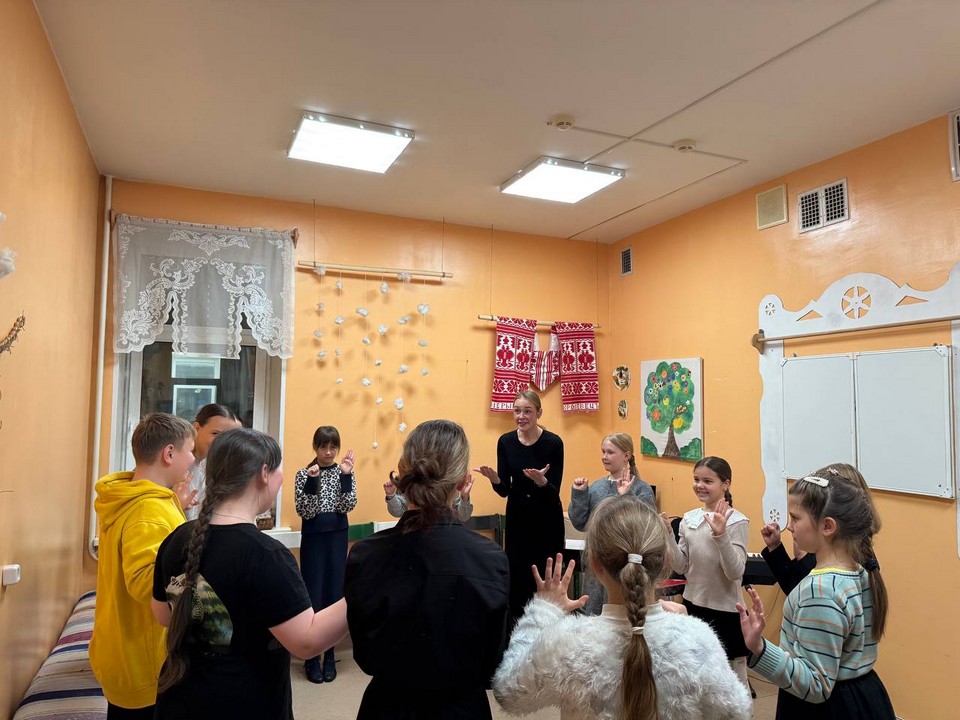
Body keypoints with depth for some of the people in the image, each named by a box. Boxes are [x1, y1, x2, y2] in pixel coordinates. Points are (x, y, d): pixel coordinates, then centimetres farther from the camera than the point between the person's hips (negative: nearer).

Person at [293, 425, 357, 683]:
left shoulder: (344, 472, 2)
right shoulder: (304, 474, -3)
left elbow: (348, 506, -9)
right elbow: (304, 511, -12)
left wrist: (346, 476, -19)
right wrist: (311, 480, -23)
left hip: (337, 537, 2)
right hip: (313, 538, -1)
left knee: (334, 594, 6)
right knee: (313, 595, 1)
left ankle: (330, 657, 20)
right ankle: (312, 658, 15)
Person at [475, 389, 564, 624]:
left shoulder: (553, 442, -14)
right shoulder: (505, 441, -4)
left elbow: (554, 493, -13)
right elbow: (504, 491, -3)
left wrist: (541, 481, -34)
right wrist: (494, 479, -24)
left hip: (547, 520, -3)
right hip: (517, 518, 3)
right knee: (516, 578, 4)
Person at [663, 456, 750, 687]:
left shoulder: (737, 521, -13)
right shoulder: (689, 518, 2)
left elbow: (735, 572, -19)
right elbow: (681, 567, 2)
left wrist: (721, 535, -31)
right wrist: (667, 534, -10)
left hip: (725, 610, -5)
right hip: (692, 604, 5)